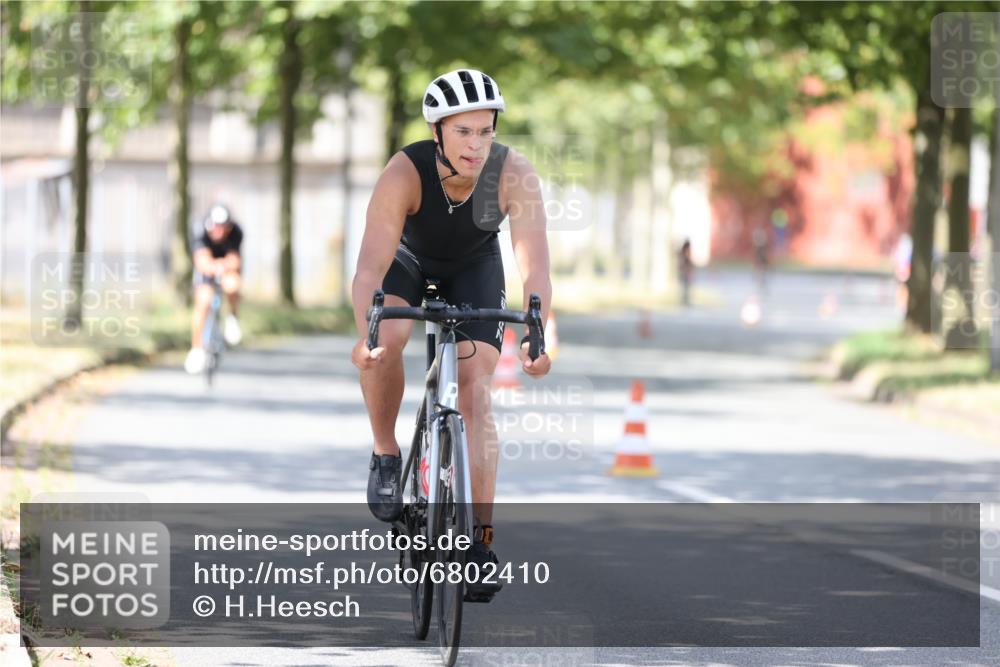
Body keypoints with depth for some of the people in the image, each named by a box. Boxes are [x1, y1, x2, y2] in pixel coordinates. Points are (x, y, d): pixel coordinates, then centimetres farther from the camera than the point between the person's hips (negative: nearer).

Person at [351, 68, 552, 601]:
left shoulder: (514, 175, -33)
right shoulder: (405, 174, -37)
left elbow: (535, 267, -38)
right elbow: (370, 268, -41)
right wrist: (366, 336, -59)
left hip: (474, 267, 1)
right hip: (409, 258, -1)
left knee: (474, 393, -12)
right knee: (385, 345, -31)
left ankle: (479, 539, -10)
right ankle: (385, 457, -6)